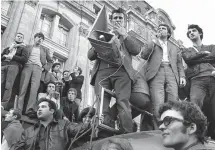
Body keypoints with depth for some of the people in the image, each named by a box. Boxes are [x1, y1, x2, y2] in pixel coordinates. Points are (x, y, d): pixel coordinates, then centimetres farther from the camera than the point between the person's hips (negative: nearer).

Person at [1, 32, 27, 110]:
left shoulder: (22, 49, 22)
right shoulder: (8, 48, 34)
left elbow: (25, 59, 4)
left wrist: (12, 57, -2)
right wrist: (5, 56, 5)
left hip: (14, 66, -4)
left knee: (8, 86, -21)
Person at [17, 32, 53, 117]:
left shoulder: (44, 50, 27)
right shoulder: (28, 47, 25)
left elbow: (50, 61, 25)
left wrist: (44, 68, 9)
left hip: (38, 68, 0)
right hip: (27, 66, 0)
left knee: (34, 88, -22)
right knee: (23, 87, -17)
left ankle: (29, 109, -35)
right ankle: (19, 109, -24)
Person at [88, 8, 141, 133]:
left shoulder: (128, 37, 27)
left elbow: (136, 50, 7)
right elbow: (90, 55, 20)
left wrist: (124, 34, 4)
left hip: (121, 71, -2)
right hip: (102, 71, 2)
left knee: (123, 104, -21)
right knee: (102, 106, -15)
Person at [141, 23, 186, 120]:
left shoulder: (174, 48, 30)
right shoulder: (152, 44, 26)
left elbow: (179, 63, 20)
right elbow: (144, 56, 8)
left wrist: (182, 76, 3)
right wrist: (154, 43, 4)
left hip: (171, 73, 2)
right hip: (156, 73, -2)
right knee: (158, 105, -19)